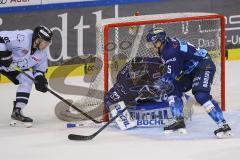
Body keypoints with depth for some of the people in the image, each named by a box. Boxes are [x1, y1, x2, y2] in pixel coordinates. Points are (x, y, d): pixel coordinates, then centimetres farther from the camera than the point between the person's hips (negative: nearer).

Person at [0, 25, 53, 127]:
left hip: (17, 68, 8)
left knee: (27, 80, -7)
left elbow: (40, 68, 6)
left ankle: (17, 112, -6)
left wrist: (40, 79, -12)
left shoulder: (42, 53, -5)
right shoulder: (22, 38, -32)